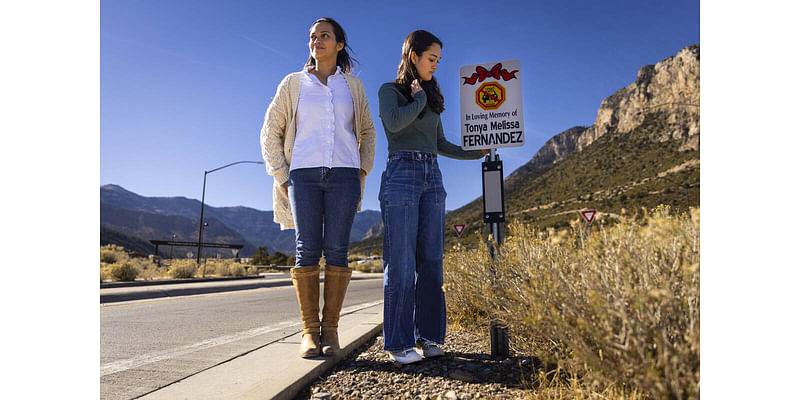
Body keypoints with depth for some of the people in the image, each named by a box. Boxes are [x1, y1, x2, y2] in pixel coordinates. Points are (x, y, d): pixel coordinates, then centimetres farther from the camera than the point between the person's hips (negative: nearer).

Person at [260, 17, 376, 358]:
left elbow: (367, 131, 24)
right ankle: (309, 330, 3)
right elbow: (271, 132, 13)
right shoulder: (293, 84, 13)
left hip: (344, 176, 0)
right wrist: (281, 177, 3)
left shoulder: (352, 86, 15)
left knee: (336, 251, -5)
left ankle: (330, 329, 4)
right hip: (304, 174, 0)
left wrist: (363, 169, 9)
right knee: (307, 251, -5)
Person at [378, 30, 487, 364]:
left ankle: (427, 335, 11)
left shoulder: (431, 98, 23)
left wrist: (477, 153, 22)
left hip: (432, 178, 6)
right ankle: (398, 342, 1)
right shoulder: (390, 91, 6)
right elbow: (393, 122, -16)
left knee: (430, 260, 3)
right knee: (401, 262, -7)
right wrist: (418, 99, -1)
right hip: (402, 175, -6)